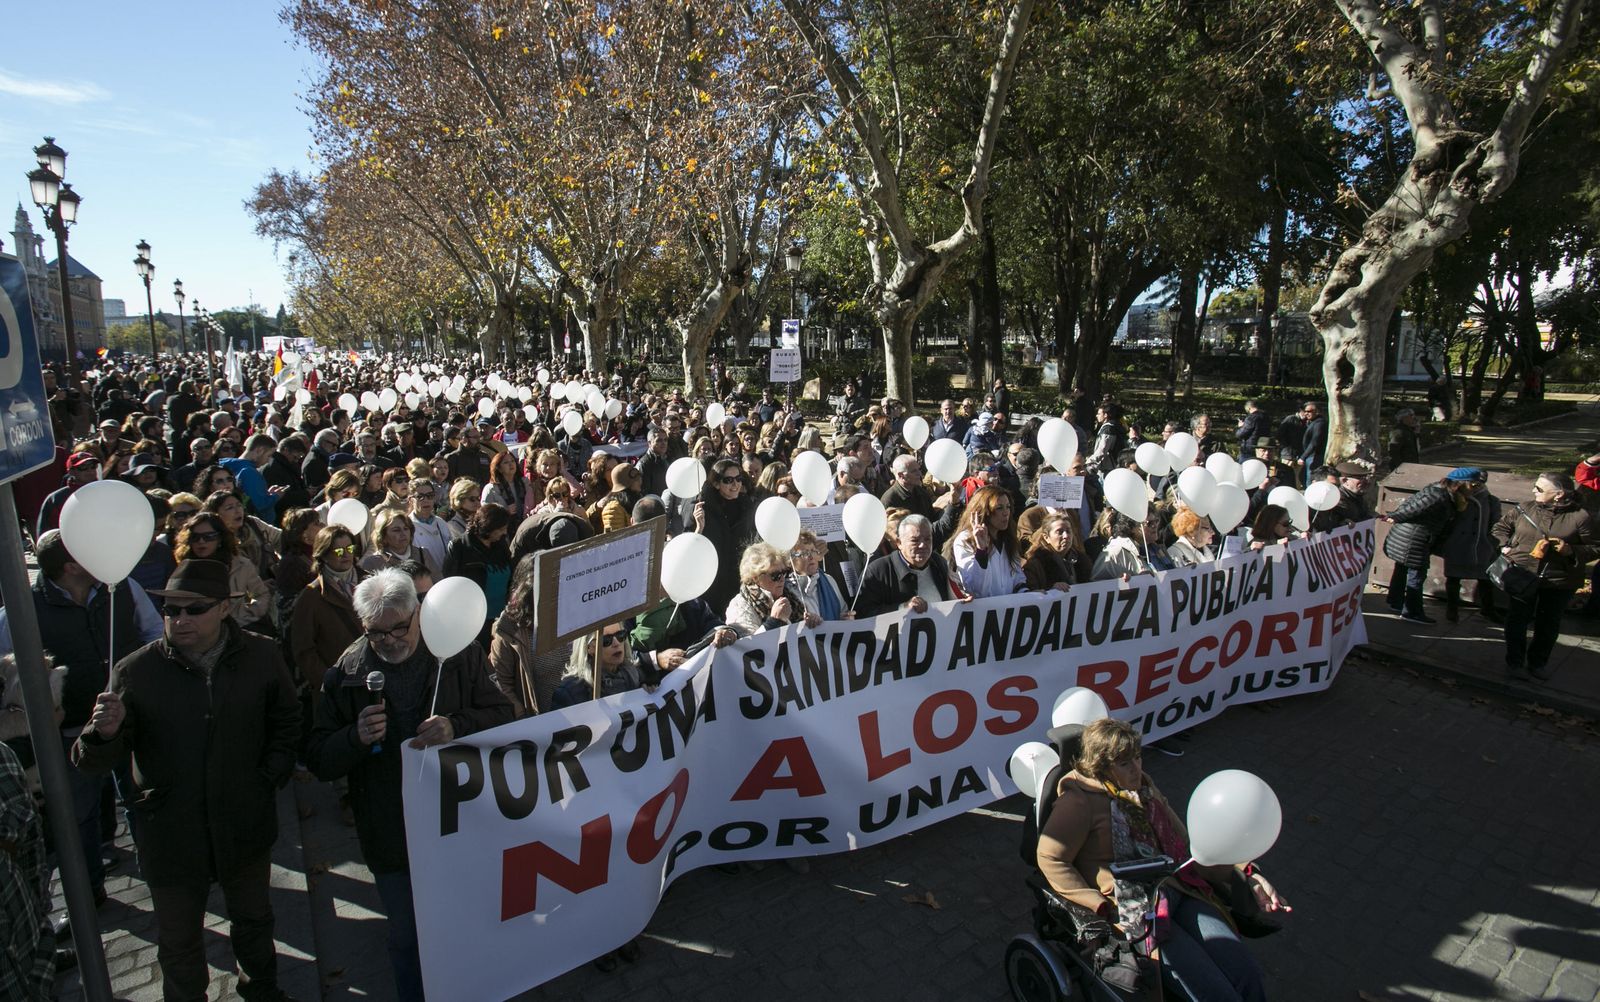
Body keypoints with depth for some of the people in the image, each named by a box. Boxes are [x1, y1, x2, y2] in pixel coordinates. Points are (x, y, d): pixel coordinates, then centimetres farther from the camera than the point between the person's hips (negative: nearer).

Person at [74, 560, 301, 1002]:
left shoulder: (261, 656, -9)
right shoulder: (136, 670, -15)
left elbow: (286, 722, 6)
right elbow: (95, 764, -14)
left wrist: (272, 778, -4)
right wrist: (103, 733, -35)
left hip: (246, 826, 2)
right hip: (171, 836, -1)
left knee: (253, 917, 25)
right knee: (178, 941, 18)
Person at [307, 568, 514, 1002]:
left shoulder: (460, 656, -10)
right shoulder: (344, 675, -6)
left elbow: (504, 716, -8)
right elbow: (319, 761, -4)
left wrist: (456, 726, -28)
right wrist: (356, 738, -26)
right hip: (391, 834, 0)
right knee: (406, 937, 20)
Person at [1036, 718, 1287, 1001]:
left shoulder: (1143, 789, 16)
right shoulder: (1080, 801, -9)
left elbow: (1185, 845, 20)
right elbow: (1051, 859, -13)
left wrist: (1245, 875, 9)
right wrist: (1102, 907, -18)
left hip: (1179, 891, 7)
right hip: (1135, 909, -7)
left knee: (1248, 973, -10)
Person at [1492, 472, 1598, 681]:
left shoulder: (1580, 517, -9)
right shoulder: (1523, 510, -4)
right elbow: (1501, 527, 12)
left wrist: (1572, 551, -20)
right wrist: (1504, 546, -3)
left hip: (1559, 582, 0)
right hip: (1521, 576, 1)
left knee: (1548, 624, 15)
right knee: (1517, 620, 9)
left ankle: (1538, 662, 33)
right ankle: (1514, 662, 24)